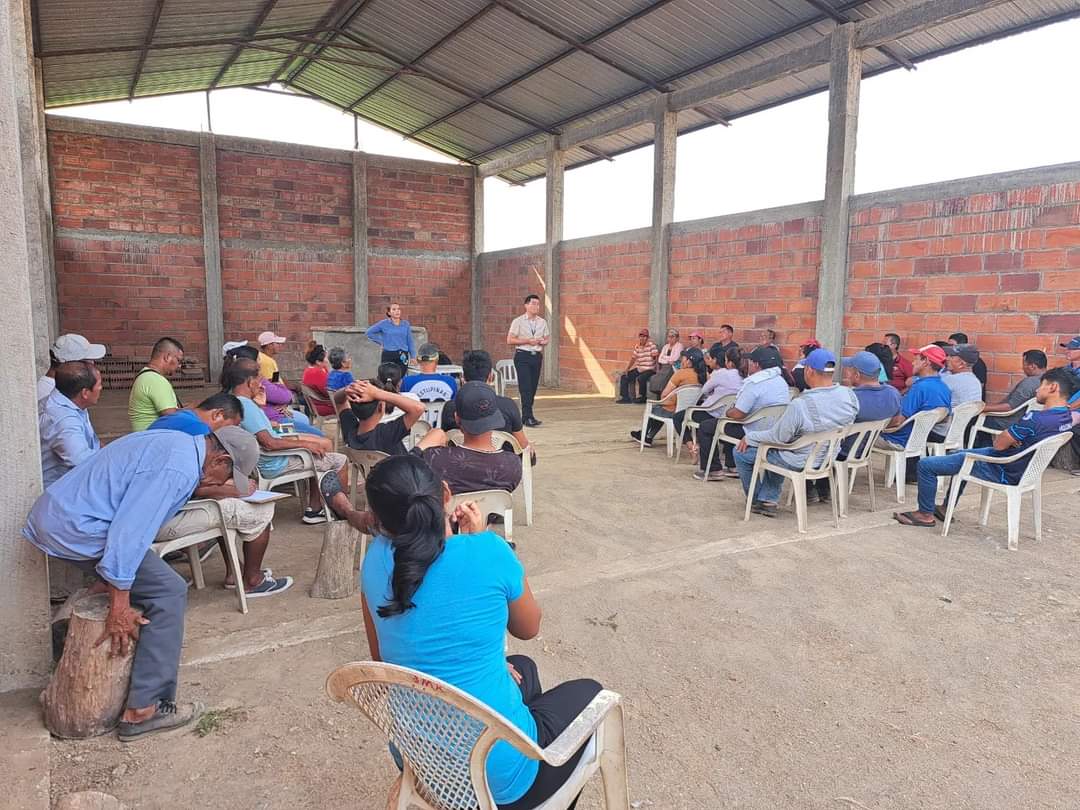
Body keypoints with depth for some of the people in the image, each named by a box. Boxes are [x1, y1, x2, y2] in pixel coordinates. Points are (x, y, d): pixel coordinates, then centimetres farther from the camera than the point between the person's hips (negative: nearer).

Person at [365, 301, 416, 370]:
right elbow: (368, 333, 7)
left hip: (403, 356, 3)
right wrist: (381, 341, 3)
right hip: (388, 355, -2)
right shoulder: (384, 324, 0)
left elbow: (410, 341, 9)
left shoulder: (406, 324, 8)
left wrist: (413, 356, 4)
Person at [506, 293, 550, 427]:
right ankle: (528, 417, -12)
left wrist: (543, 341, -6)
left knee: (533, 387, 7)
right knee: (525, 387, -11)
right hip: (522, 356, -5)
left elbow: (548, 338, 19)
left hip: (537, 356, 5)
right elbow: (510, 340, -5)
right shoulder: (518, 321, -3)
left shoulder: (542, 322, 11)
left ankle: (526, 415, 16)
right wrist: (528, 341, -14)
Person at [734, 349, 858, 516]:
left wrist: (749, 437, -3)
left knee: (741, 452, 8)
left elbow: (778, 437, -20)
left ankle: (756, 501, 25)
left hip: (800, 462, -7)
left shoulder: (800, 405, -32)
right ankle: (769, 500, 30)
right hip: (830, 457, 7)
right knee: (776, 452, 33)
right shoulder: (849, 395, -13)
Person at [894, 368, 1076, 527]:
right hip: (1020, 469, 10)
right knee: (958, 454, 33)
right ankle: (946, 508, 35)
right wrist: (1007, 436, -5)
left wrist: (1001, 436, -1)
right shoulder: (1066, 417, 0)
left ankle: (925, 514, 8)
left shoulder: (1036, 419, -30)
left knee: (926, 465, -8)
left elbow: (999, 444, -21)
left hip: (1002, 472, -10)